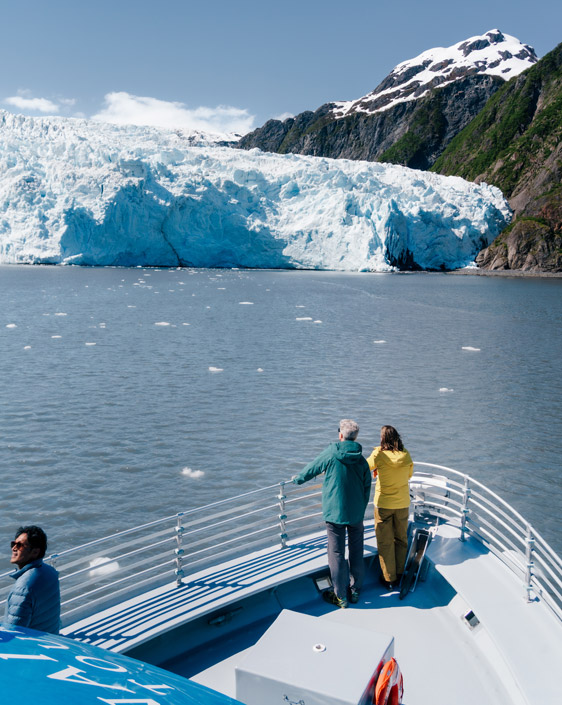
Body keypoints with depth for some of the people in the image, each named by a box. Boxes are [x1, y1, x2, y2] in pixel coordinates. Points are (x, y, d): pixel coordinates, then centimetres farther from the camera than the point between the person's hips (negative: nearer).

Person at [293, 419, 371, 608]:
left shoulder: (331, 454, -11)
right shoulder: (362, 460, 0)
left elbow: (312, 469, 3)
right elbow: (367, 489, 7)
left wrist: (298, 479, 24)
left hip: (335, 513, -4)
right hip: (356, 514, 4)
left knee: (337, 555, 5)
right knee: (356, 553, 16)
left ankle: (341, 596, 14)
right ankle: (355, 591, 29)